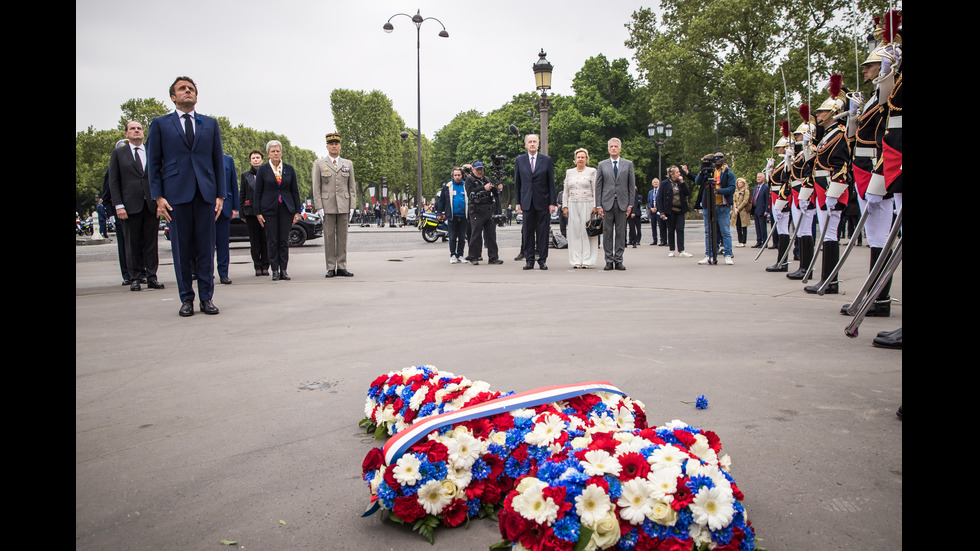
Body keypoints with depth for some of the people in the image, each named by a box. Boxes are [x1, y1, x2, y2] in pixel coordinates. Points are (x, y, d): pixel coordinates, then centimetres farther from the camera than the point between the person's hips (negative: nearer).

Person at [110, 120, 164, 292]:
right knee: (133, 244, 1)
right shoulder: (118, 154, 10)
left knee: (152, 242, 2)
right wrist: (119, 205, -6)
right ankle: (135, 277, 7)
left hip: (152, 205, 1)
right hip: (131, 206, -1)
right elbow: (113, 182, 5)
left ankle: (152, 276, 6)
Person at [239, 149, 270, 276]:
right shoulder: (245, 175, 13)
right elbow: (242, 194, 12)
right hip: (251, 212, 1)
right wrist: (241, 212, 5)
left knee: (265, 240, -1)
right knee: (254, 241, 1)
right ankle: (258, 267, 7)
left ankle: (265, 267, 6)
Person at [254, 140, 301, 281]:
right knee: (272, 241, 0)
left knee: (284, 241, 1)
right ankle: (275, 270, 7)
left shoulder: (289, 169, 8)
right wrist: (258, 212, -3)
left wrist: (297, 211, 4)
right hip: (269, 209, -1)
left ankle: (283, 269, 7)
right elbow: (258, 192, 4)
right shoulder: (262, 169, 3)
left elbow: (295, 191, 10)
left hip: (286, 209, 1)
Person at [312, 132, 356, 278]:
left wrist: (352, 206, 3)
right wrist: (319, 207, -6)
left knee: (342, 236, 3)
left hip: (343, 206, 2)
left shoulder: (348, 164, 12)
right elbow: (316, 188, 3)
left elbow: (352, 187, 11)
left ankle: (341, 267, 7)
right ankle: (330, 268, 4)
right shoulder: (319, 164, 6)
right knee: (329, 237, -1)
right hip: (327, 206, -2)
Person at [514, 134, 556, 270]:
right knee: (528, 232, 3)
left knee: (542, 232, 1)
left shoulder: (547, 160, 5)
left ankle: (542, 260, 8)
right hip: (527, 202, 1)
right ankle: (529, 260, 9)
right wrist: (517, 202, 3)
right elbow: (517, 183, 9)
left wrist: (552, 202, -2)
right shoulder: (519, 160, 8)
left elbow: (551, 183, 4)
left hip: (543, 202, -1)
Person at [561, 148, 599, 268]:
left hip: (587, 205, -3)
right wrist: (565, 206, 7)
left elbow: (595, 190, 1)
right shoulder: (569, 172, 14)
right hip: (573, 206, 3)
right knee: (575, 232, 0)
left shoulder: (592, 171, 5)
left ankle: (586, 260, -1)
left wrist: (595, 206, -8)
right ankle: (576, 260, 3)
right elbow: (565, 191, 15)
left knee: (586, 231, -4)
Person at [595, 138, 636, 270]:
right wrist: (598, 205, -2)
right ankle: (609, 261, 6)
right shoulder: (602, 165, 9)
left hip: (622, 203, 0)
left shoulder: (628, 164, 9)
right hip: (607, 203, 0)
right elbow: (598, 186, 6)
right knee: (607, 233, 0)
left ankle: (618, 261, 7)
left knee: (621, 233, 1)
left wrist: (630, 204, 0)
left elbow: (632, 185, 7)